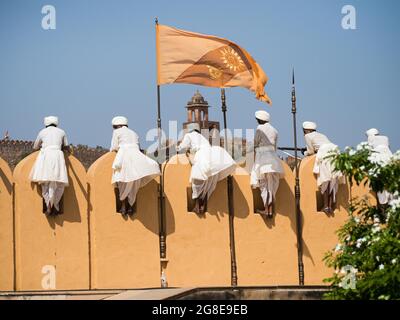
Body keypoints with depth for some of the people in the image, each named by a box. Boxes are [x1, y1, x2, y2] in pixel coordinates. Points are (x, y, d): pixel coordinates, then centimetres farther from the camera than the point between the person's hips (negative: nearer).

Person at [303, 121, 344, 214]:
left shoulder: (308, 136, 14)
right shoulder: (322, 135, 33)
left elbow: (311, 151, 11)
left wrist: (305, 153, 30)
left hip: (324, 155, -6)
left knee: (324, 181, -5)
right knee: (333, 182, 5)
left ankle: (326, 206, -12)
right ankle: (331, 206, 1)